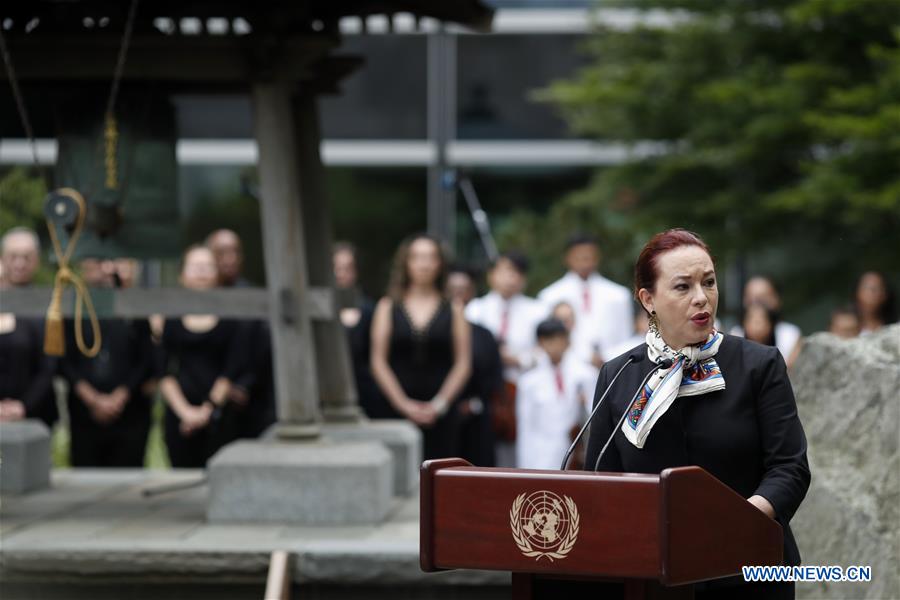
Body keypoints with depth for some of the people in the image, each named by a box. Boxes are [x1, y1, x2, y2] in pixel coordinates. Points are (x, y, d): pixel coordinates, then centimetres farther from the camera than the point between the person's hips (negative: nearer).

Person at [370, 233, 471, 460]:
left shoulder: (453, 310, 8)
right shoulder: (388, 307, 8)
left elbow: (463, 364, 4)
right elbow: (379, 362, 4)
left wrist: (440, 403, -6)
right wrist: (403, 404, -5)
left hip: (441, 415, 0)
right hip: (398, 412, 0)